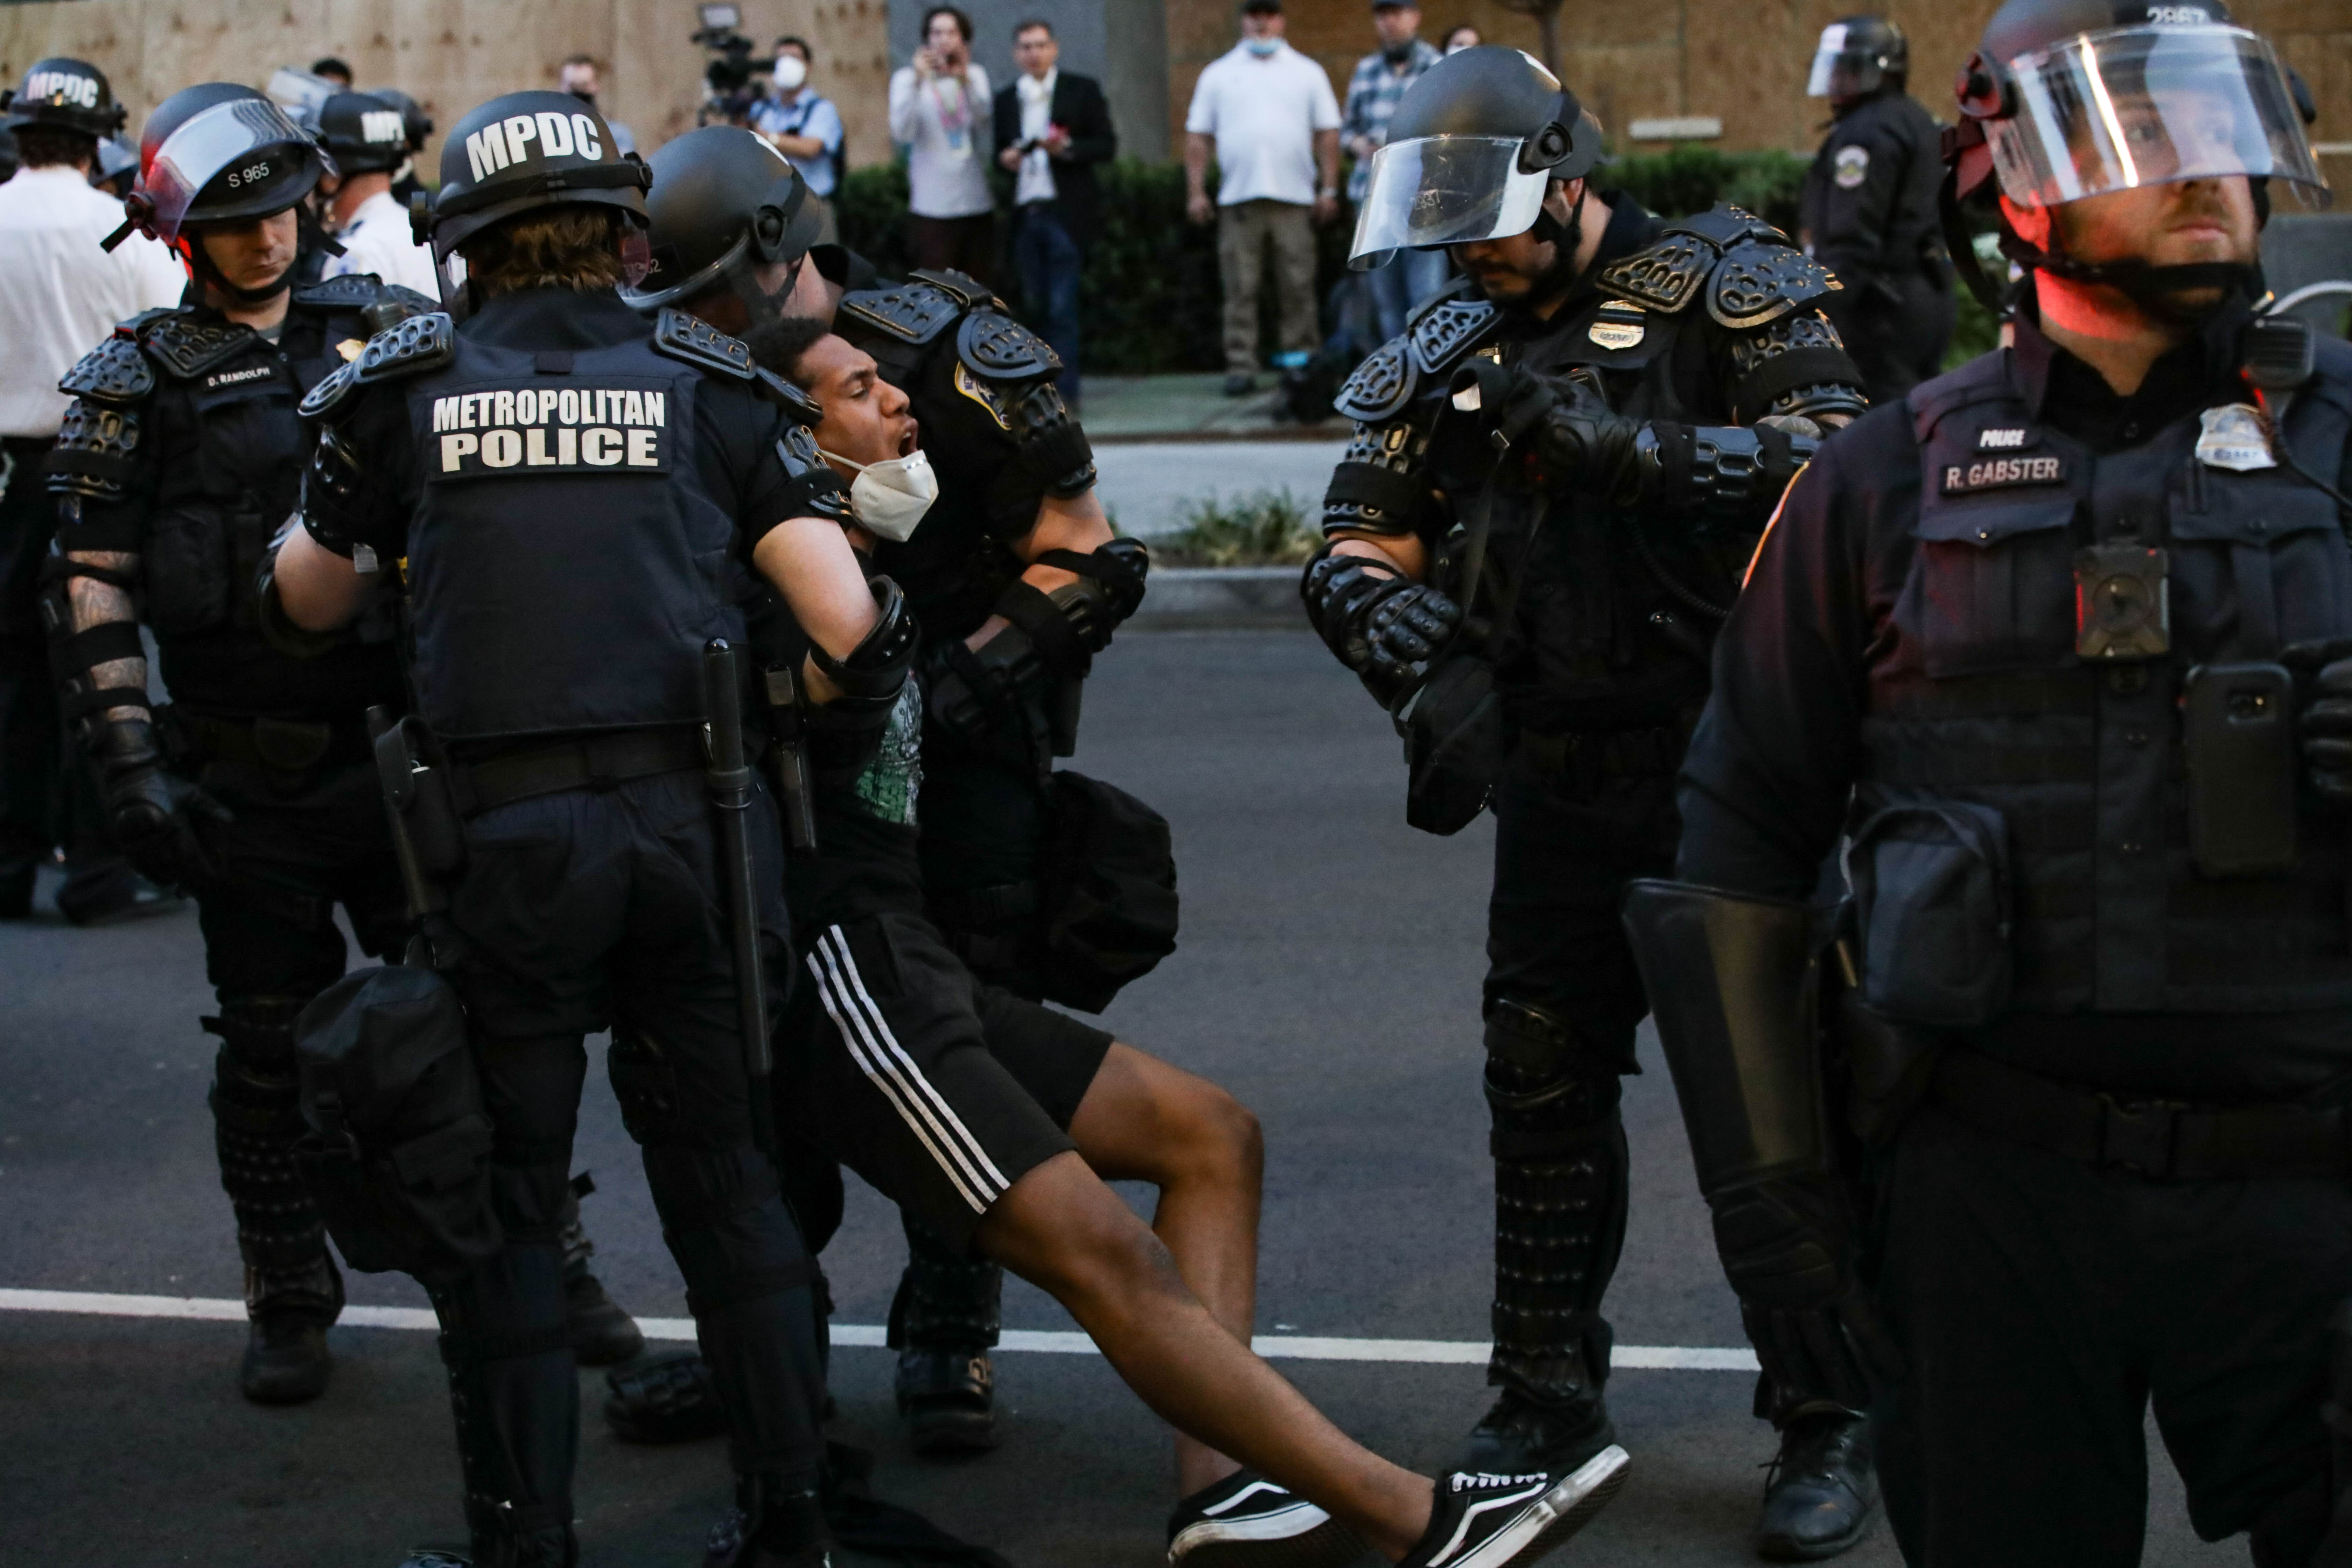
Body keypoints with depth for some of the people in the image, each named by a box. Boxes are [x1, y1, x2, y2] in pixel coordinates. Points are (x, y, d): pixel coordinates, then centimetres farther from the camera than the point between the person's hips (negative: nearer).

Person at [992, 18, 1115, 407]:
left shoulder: (1082, 90, 3)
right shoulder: (1006, 99, 14)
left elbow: (1107, 146, -1)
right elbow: (1001, 153, 18)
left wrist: (1067, 148, -17)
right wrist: (1005, 159, -6)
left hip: (1064, 213, -4)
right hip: (1025, 214, 4)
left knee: (1062, 306, -8)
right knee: (1040, 306, 7)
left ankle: (1065, 390, -5)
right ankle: (1048, 384, 16)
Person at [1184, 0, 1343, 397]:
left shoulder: (1307, 73, 11)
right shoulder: (1218, 75, 11)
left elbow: (1328, 133, 9)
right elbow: (1198, 137, 8)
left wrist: (1329, 189, 1)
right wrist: (1196, 192, 1)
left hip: (1295, 197, 0)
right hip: (1237, 197, 0)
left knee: (1298, 286, -1)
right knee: (1240, 290, -2)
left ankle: (1301, 357, 7)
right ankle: (1240, 368, 0)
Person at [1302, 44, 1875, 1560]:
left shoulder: (1726, 293, -6)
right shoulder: (1456, 352, 10)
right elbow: (1357, 555, 8)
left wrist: (1628, 445, -27)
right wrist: (1426, 669, -12)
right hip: (1562, 792, 5)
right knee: (1543, 1090, 9)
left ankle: (1826, 1420, 13)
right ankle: (1550, 1397, 24)